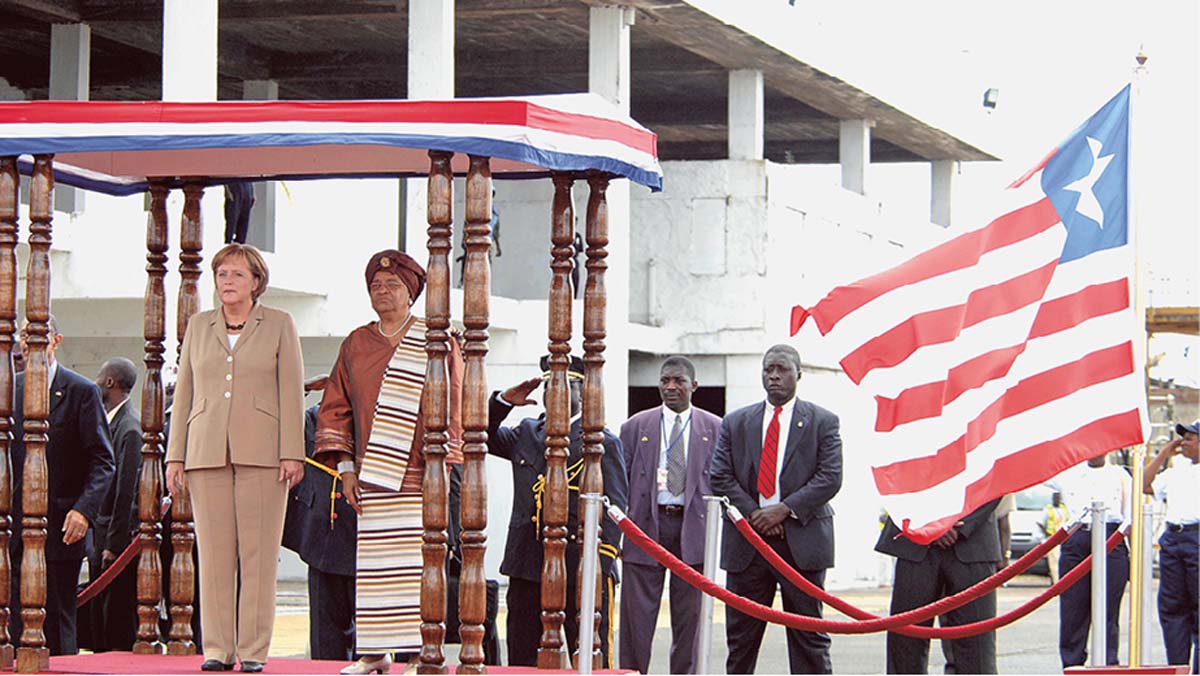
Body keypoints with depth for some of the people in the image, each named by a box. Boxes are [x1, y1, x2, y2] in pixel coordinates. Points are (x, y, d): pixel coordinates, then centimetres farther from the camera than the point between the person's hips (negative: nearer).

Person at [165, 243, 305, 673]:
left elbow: (291, 392, 3)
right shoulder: (199, 326, 16)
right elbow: (183, 393, 15)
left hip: (261, 452, -3)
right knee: (213, 552, 0)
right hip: (207, 452, 3)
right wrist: (175, 456, 9)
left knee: (258, 553, -4)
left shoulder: (279, 324, 8)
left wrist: (292, 453, -5)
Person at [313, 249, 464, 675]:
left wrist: (441, 467, -9)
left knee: (415, 560, -8)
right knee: (371, 563, 1)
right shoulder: (355, 345, 13)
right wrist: (346, 468, 5)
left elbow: (451, 409, 0)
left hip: (418, 477, -3)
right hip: (371, 477, 3)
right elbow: (334, 409, 15)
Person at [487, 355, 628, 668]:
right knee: (521, 662, 6)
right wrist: (504, 401, 5)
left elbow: (614, 512, -6)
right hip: (526, 570, 5)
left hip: (581, 570, -5)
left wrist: (597, 568, -16)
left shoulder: (603, 443, -1)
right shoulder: (526, 434, 16)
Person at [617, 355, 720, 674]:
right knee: (637, 612, -1)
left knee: (689, 613, 4)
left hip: (693, 526, 0)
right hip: (646, 524, 0)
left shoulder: (714, 428, 9)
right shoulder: (635, 426, 9)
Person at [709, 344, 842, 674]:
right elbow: (719, 478, 4)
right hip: (748, 543, 2)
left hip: (802, 540, -2)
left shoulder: (823, 421, 4)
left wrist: (785, 509, -14)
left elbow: (830, 478, -5)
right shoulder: (735, 423, 11)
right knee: (741, 635, 5)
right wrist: (753, 514, -9)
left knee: (809, 636, 0)